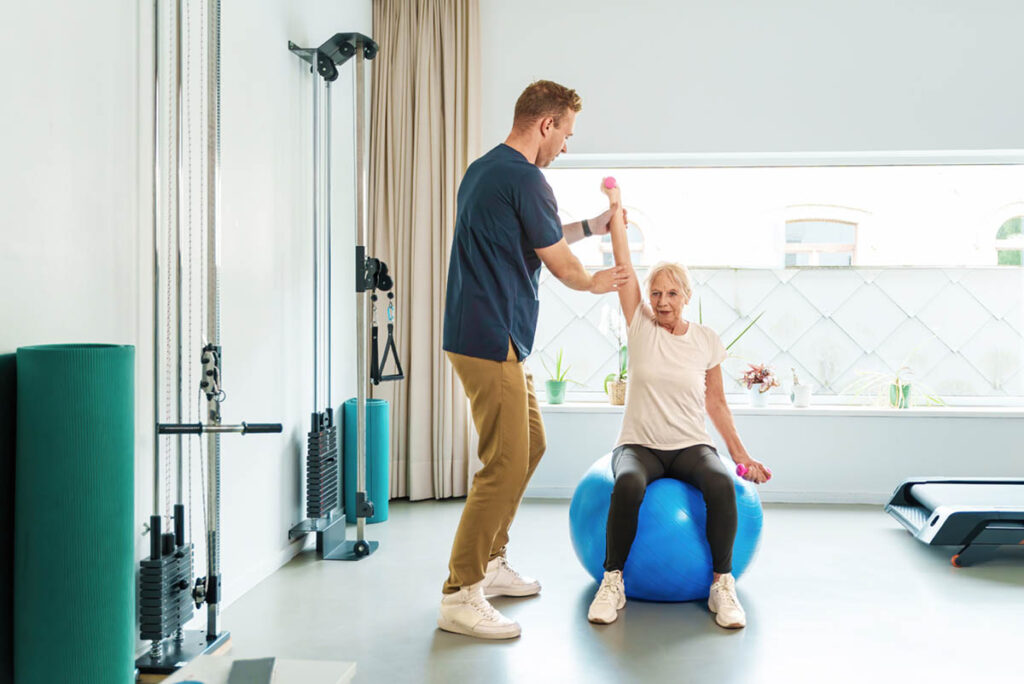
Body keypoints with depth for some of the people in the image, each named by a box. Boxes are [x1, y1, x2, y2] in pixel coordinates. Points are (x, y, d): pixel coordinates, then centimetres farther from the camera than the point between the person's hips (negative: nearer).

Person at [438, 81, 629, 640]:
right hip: (490, 341, -11)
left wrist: (592, 225, 33)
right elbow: (562, 267, -5)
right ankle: (460, 596, 1)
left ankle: (489, 563, 28)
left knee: (530, 444, 19)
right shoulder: (524, 178, -14)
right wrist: (595, 282, 16)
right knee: (505, 464, -7)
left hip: (490, 338, 11)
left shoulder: (483, 169, 17)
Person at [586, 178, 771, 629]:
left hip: (691, 445, 1)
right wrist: (615, 209, -5)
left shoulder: (706, 341, 5)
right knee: (628, 485, -36)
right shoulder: (640, 327, 2)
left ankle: (722, 584, -18)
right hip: (639, 444, -1)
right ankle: (613, 581, -19)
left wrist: (740, 453, 9)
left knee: (720, 483, -33)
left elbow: (716, 402, 12)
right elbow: (623, 264, -3)